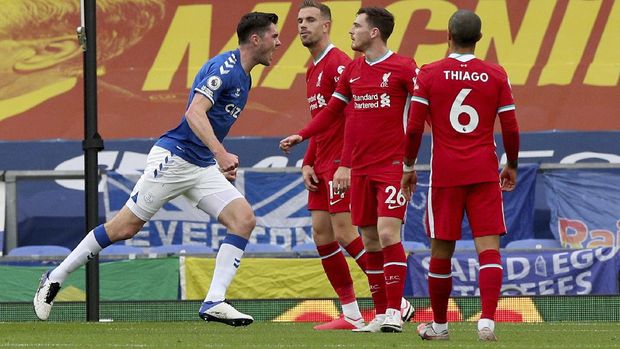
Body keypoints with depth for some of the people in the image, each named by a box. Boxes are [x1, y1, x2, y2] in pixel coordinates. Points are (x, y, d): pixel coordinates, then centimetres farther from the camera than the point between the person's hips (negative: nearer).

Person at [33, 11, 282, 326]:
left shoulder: (243, 77, 15)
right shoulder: (223, 67, -15)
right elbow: (195, 113, -28)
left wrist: (223, 161, 25)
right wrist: (220, 153, -39)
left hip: (203, 168, 9)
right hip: (173, 157, -9)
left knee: (244, 218, -11)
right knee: (124, 227, -4)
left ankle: (214, 303, -15)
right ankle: (55, 278, 11)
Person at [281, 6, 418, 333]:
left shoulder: (403, 68, -6)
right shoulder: (352, 70, 12)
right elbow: (332, 111, 21)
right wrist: (301, 136, 14)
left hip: (392, 165, -6)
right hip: (360, 168, 6)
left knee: (387, 232, -16)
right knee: (370, 241, 6)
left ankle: (394, 312, -14)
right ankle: (380, 314, 11)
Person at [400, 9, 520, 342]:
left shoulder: (429, 74, -2)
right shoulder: (496, 75, 1)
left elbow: (414, 128, -3)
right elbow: (511, 129, 2)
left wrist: (408, 167, 9)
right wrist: (512, 166, 17)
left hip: (445, 173, 0)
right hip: (484, 172, 0)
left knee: (441, 250, 9)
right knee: (489, 247, -3)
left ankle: (439, 324, 19)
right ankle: (487, 318, -19)